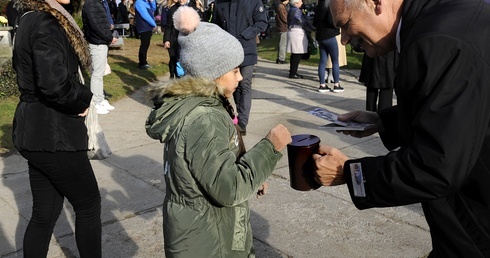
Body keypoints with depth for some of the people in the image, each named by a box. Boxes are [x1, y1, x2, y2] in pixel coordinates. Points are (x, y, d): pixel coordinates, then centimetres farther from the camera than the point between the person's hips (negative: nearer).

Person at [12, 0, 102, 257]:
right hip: (53, 133, -9)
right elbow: (54, 83, -30)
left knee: (45, 212, 16)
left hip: (35, 129, 9)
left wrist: (77, 97, 4)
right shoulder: (45, 23, -18)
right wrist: (83, 100, -11)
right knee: (88, 202, 10)